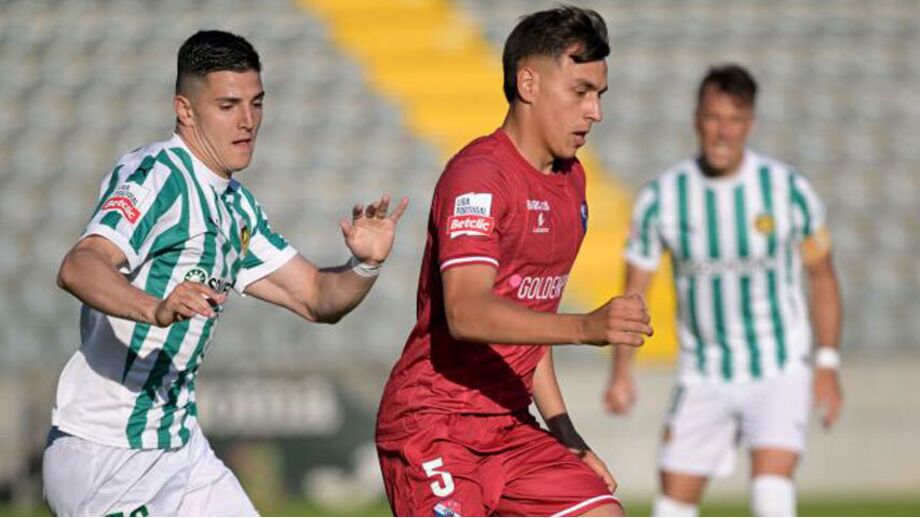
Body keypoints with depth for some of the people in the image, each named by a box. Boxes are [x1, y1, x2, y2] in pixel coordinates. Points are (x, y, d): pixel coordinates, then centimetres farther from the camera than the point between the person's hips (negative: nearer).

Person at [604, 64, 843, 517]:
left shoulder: (789, 189, -8)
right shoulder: (661, 198, -6)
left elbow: (821, 277, 4)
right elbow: (634, 289, 2)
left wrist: (827, 364, 0)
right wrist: (621, 370, -8)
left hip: (780, 373, -2)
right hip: (704, 378, 2)